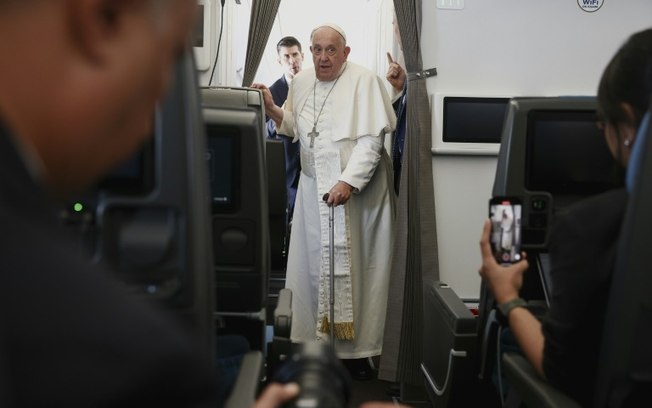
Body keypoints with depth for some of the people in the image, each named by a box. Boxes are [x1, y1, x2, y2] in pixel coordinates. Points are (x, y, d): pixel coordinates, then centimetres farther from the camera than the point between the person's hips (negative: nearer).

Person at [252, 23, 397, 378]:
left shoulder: (364, 81, -9)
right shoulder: (301, 82, 9)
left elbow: (371, 139, -14)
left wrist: (349, 181, -23)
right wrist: (272, 109, 2)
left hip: (357, 188, -5)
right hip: (314, 189, 5)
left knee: (356, 265, 0)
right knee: (314, 264, 5)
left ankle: (358, 348, 9)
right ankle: (317, 335, 15)